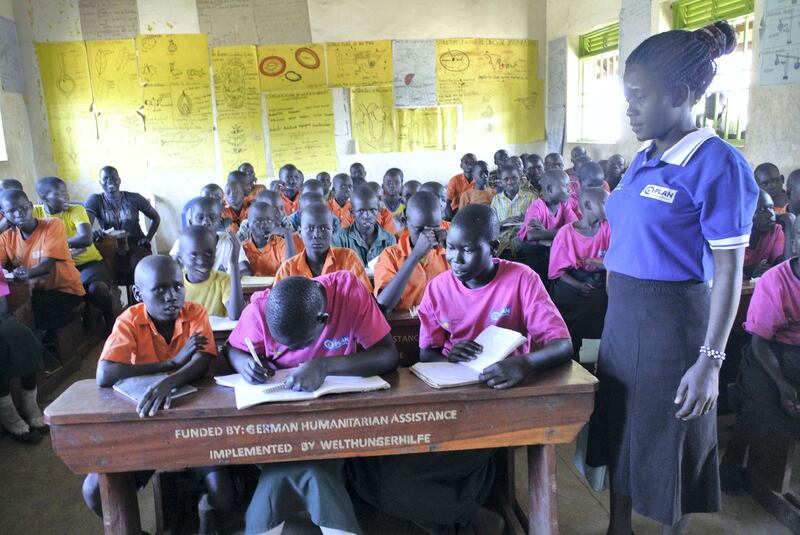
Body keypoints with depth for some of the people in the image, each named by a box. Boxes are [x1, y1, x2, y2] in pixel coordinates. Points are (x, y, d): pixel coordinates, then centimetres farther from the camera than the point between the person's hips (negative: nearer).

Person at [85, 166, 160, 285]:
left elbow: (156, 217, 17)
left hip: (136, 245, 0)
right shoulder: (95, 200, 5)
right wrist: (93, 232, -34)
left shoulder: (134, 198, 6)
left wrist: (148, 238, 3)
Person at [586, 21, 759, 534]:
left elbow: (729, 271, -16)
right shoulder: (643, 160, 8)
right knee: (619, 434, 19)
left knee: (667, 446, 11)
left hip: (672, 321, -7)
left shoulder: (717, 163, -14)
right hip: (621, 315, 8)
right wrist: (618, 311, 17)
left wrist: (710, 360, -19)